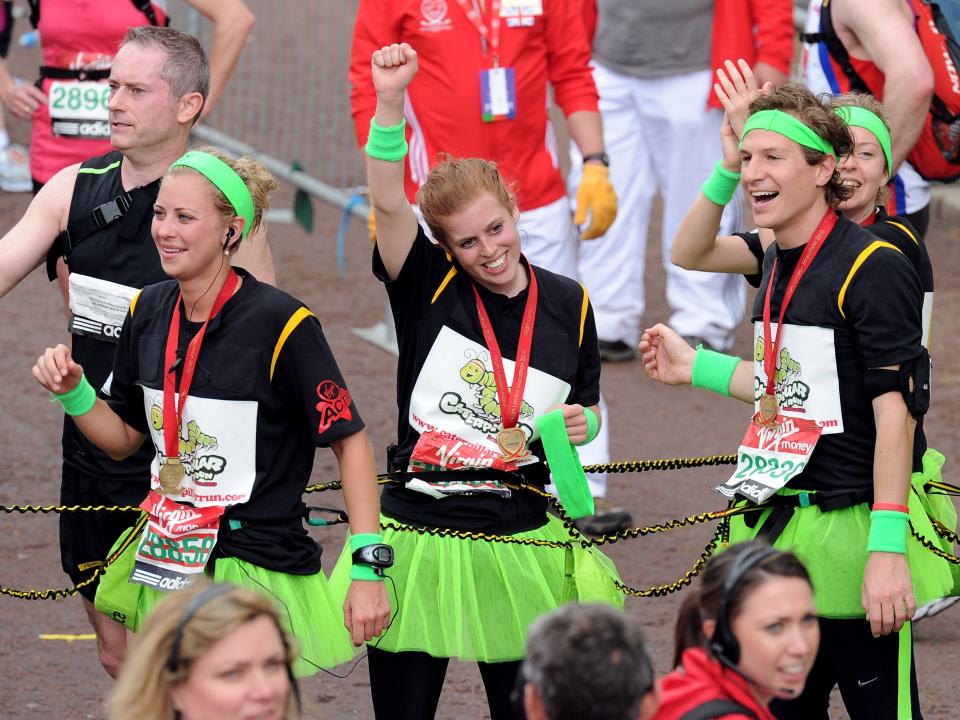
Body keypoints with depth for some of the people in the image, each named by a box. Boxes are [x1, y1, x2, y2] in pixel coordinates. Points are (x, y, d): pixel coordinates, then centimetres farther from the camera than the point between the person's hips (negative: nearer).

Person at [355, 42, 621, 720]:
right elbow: (388, 202, -20)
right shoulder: (429, 288, -3)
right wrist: (390, 100, -32)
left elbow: (587, 408, 19)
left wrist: (580, 424, -6)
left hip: (518, 540, 2)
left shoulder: (567, 305, 4)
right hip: (418, 533, -2)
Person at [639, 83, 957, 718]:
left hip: (850, 536, -8)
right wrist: (694, 367, 27)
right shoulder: (778, 265, 11)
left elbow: (895, 410, -18)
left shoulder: (874, 268, -14)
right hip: (777, 532, 8)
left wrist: (887, 549, -22)